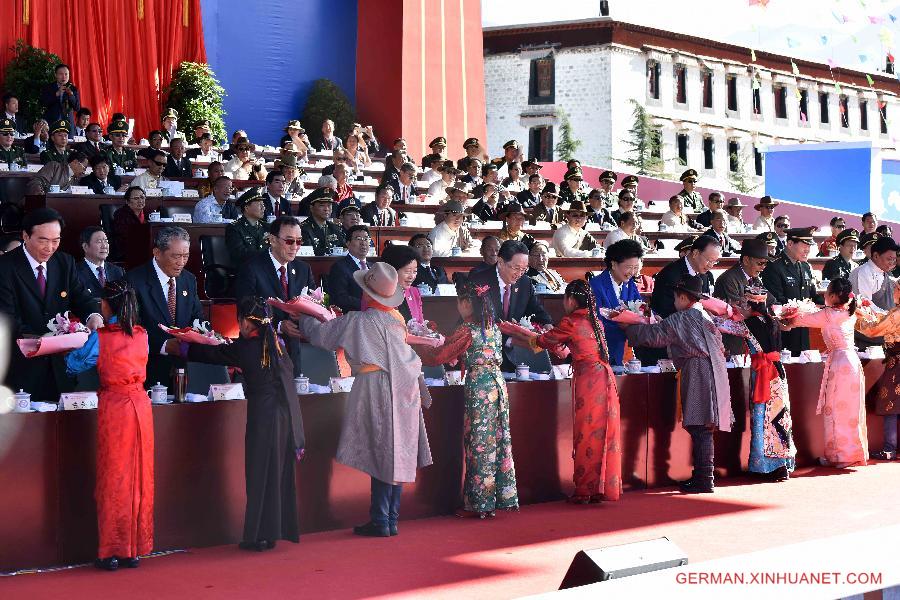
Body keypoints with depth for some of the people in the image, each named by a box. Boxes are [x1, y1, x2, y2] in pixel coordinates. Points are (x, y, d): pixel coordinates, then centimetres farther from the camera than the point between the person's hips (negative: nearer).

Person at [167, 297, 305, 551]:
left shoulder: (245, 348, -8)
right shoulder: (276, 343, 6)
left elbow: (211, 354, 3)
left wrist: (179, 348, 18)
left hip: (263, 415, -6)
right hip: (286, 413, 6)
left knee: (260, 475, 1)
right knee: (281, 472, 13)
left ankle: (259, 536, 6)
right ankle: (283, 528, 20)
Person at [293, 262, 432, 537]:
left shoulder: (358, 321, -12)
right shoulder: (396, 318, 7)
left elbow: (320, 334, 0)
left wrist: (302, 320, 13)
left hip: (378, 392, -7)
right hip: (404, 390, 7)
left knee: (381, 455, -3)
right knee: (396, 456, 9)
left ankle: (380, 522, 1)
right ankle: (392, 519, 15)